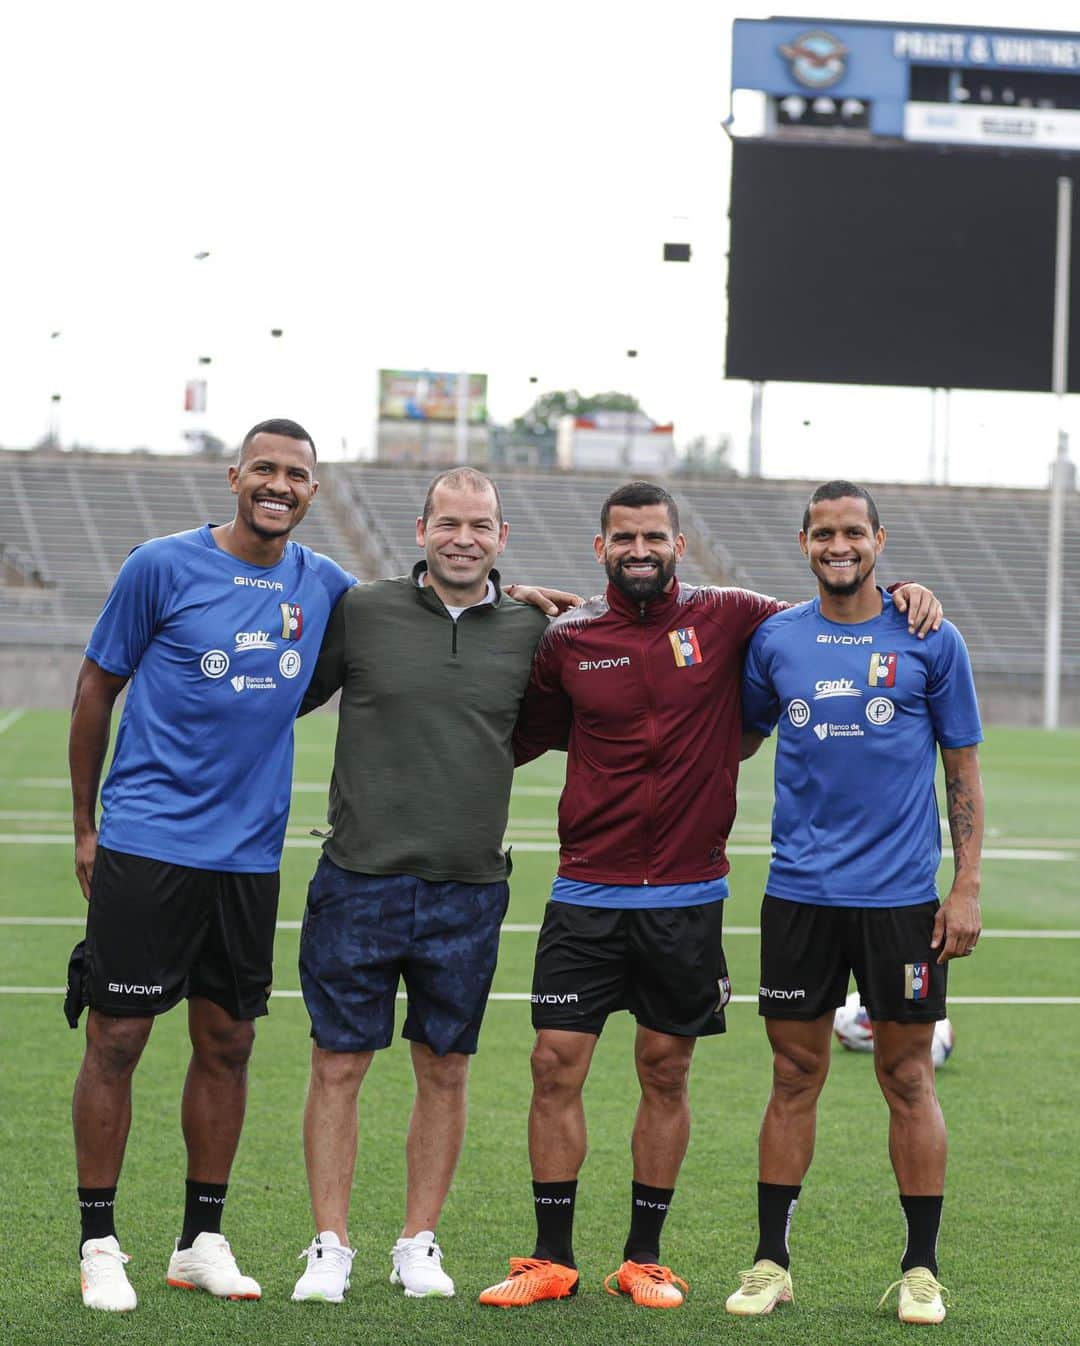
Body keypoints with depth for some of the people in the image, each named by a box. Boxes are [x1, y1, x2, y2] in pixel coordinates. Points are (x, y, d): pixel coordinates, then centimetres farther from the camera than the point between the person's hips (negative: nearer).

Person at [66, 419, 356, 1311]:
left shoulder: (324, 587, 7)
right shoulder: (164, 567, -5)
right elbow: (97, 687, 3)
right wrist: (84, 825, 4)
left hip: (249, 857, 4)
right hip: (145, 846, -4)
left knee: (227, 1045, 9)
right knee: (116, 1040, -2)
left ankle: (202, 1239, 20)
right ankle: (99, 1244, 8)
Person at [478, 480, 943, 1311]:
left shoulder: (725, 619, 0)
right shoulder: (567, 641, 3)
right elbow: (518, 739, 14)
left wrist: (906, 599, -7)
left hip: (686, 898, 0)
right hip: (587, 893, 0)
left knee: (667, 1073, 7)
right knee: (556, 1064, -2)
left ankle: (645, 1258, 17)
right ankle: (553, 1258, 8)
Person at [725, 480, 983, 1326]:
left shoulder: (929, 641, 0)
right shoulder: (775, 641, 5)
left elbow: (964, 768, 3)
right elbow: (741, 739, 19)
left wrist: (967, 888, -2)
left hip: (901, 896, -2)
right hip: (800, 893, 2)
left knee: (907, 1078, 3)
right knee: (795, 1077, 6)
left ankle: (921, 1270, 12)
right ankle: (771, 1262, 13)